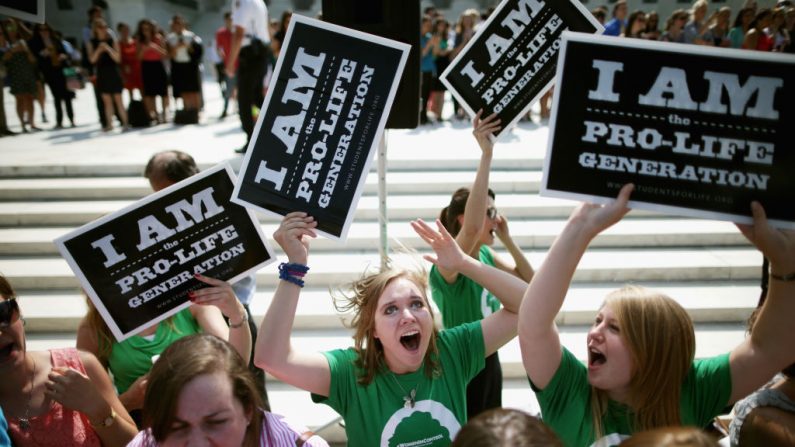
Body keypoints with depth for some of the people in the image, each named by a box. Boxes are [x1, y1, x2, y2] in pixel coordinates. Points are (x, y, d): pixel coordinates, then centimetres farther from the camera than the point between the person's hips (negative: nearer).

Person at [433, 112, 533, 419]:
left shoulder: (487, 255, -1)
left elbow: (530, 282, 6)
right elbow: (472, 227, -45)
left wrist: (506, 239, -6)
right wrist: (486, 155, -45)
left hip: (489, 361, 8)